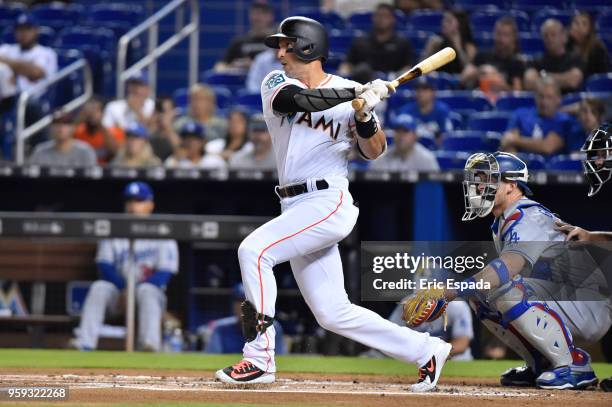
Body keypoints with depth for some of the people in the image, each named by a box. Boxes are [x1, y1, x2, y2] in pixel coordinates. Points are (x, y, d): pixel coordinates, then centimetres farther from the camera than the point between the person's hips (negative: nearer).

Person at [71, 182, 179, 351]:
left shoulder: (162, 234, 1)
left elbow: (164, 274, -9)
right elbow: (104, 266, 0)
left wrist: (135, 290, -23)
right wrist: (124, 288, -18)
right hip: (119, 290, 2)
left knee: (146, 290, -35)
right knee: (99, 287, -27)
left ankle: (150, 343, -51)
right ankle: (85, 342, -40)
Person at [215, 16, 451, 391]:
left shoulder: (350, 92, -1)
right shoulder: (277, 83, 8)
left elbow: (374, 151, 0)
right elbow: (299, 100, -15)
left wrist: (366, 113, -17)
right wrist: (356, 94, -19)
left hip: (330, 203, -6)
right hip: (297, 208, 6)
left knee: (254, 250, -24)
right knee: (333, 314, 6)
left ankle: (260, 359, -21)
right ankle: (426, 351, 19)